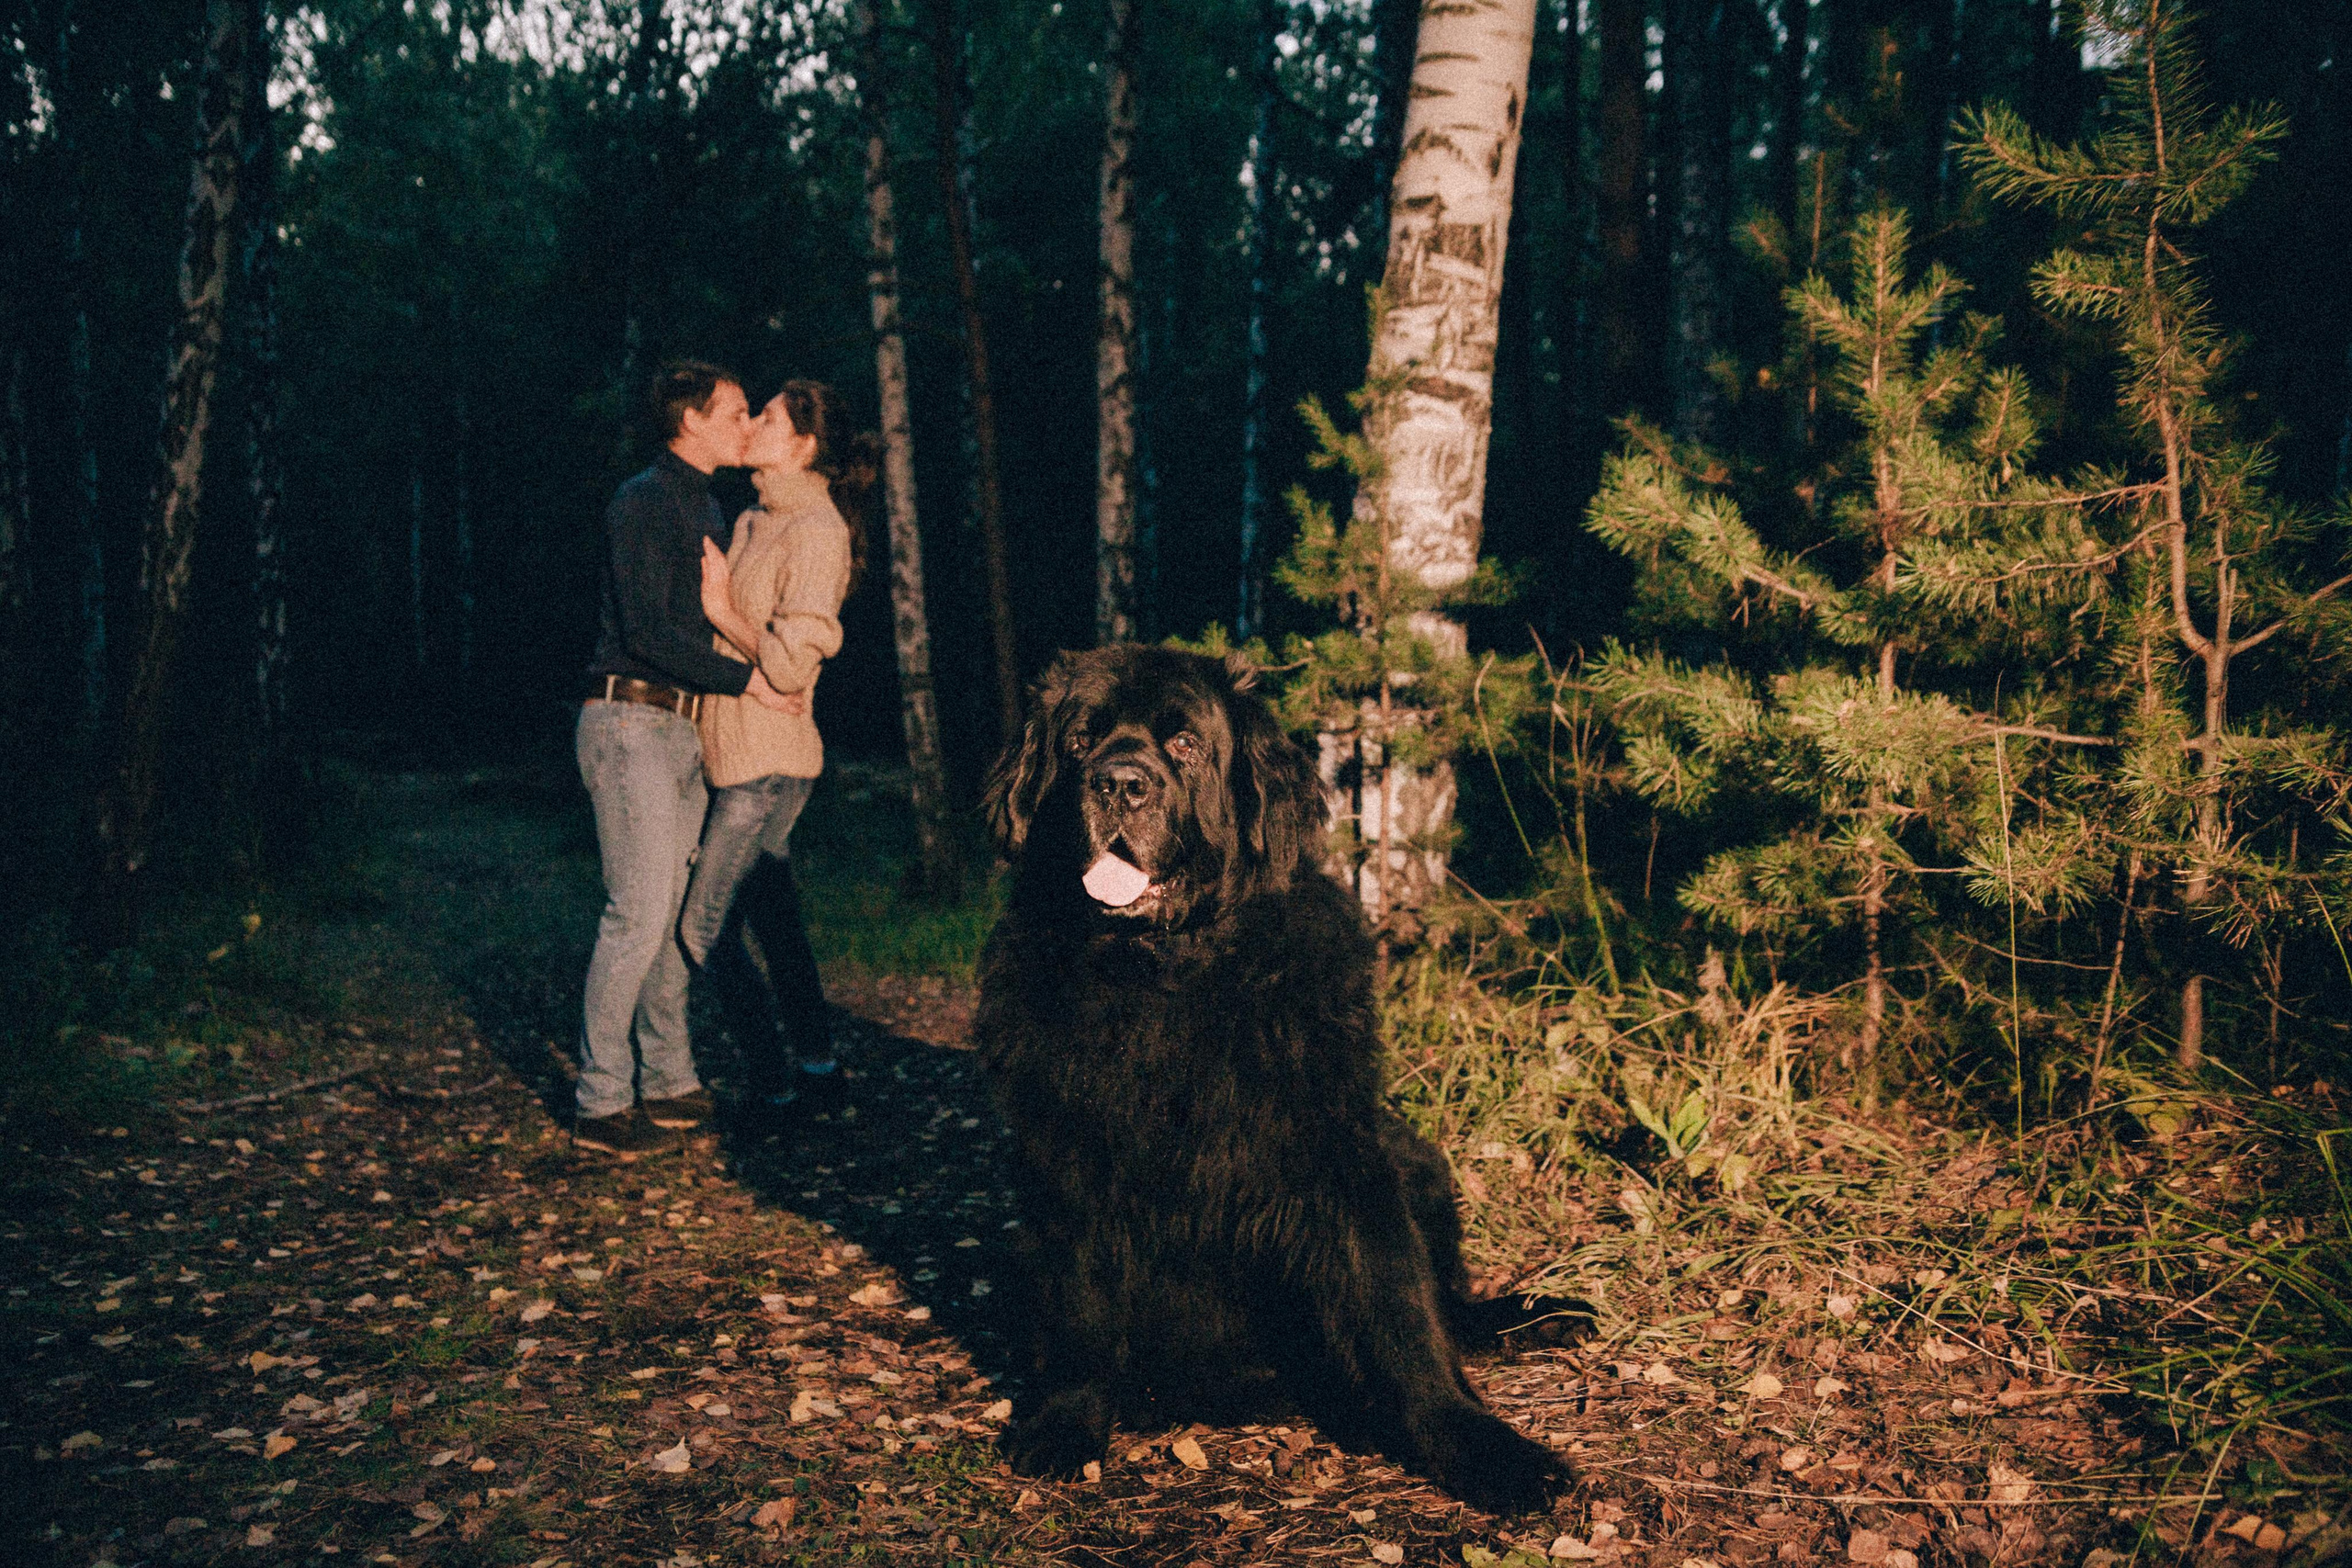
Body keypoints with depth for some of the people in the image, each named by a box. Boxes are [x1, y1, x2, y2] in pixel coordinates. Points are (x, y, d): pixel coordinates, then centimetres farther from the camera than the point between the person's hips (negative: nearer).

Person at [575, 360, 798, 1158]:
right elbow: (646, 629, -19)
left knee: (675, 909, 10)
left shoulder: (706, 508, 19)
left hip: (681, 727, 9)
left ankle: (669, 1082, 18)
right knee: (640, 911, -10)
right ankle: (601, 1105, -4)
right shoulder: (644, 502, -11)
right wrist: (744, 679, -16)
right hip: (630, 723, -9)